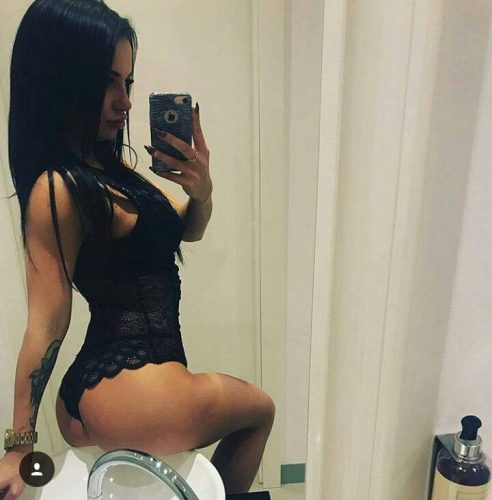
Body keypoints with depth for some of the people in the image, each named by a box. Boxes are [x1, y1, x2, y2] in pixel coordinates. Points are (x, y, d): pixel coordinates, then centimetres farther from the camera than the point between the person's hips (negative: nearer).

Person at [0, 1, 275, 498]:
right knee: (259, 409, 17)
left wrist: (201, 190, -11)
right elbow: (45, 326, -19)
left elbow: (188, 230, 11)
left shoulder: (107, 167, 6)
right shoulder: (59, 189, -21)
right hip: (123, 388, -8)